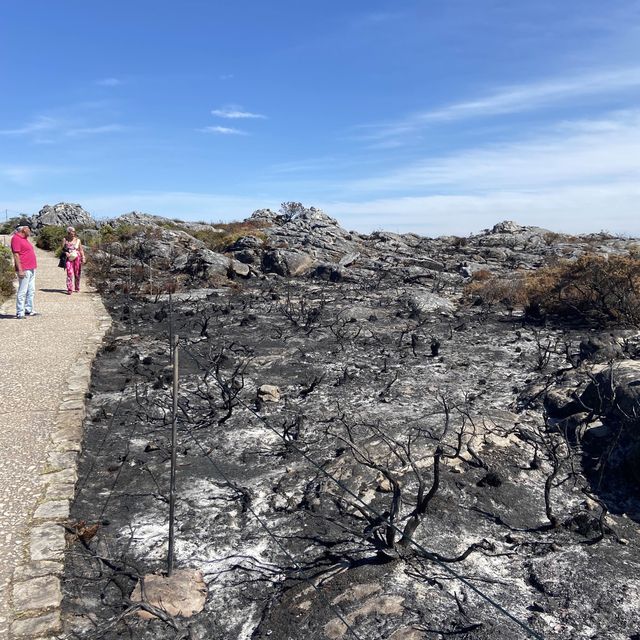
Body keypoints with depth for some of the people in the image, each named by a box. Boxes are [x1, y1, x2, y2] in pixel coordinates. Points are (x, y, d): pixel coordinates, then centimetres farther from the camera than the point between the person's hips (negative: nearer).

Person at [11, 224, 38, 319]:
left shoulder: (24, 238, 18)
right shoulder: (16, 238, -11)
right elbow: (16, 255, -17)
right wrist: (20, 270, -22)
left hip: (31, 269, 10)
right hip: (24, 270, -10)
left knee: (31, 291, 13)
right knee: (22, 291, -7)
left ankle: (29, 310, 21)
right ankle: (20, 313, -3)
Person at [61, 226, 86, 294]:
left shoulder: (77, 240, 5)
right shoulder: (65, 240, 3)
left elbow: (81, 250, 10)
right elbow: (62, 249, 6)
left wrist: (83, 258, 3)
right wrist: (66, 253, -13)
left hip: (77, 258, 1)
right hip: (69, 258, -1)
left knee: (77, 273, 8)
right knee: (69, 273, -13)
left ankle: (77, 288, 25)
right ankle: (69, 289, -14)